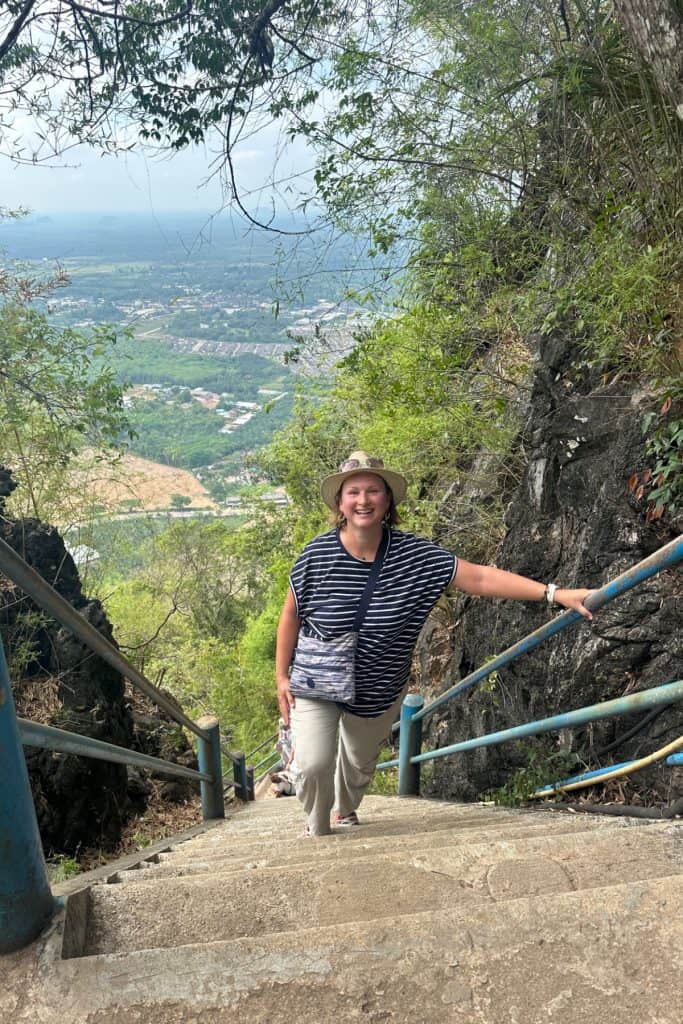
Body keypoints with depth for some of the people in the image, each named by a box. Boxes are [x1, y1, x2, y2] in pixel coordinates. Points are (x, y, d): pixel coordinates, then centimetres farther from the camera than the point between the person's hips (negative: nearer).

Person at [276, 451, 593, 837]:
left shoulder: (415, 555, -20)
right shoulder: (317, 556, -20)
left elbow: (481, 577, -23)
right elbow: (292, 615, -6)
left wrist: (555, 593, -30)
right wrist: (282, 676, -4)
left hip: (380, 691, 2)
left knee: (360, 763, 22)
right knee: (315, 764, -13)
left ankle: (345, 812, 57)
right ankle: (318, 830, 22)